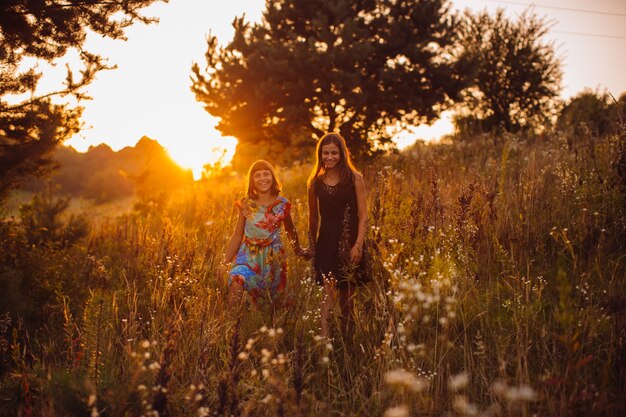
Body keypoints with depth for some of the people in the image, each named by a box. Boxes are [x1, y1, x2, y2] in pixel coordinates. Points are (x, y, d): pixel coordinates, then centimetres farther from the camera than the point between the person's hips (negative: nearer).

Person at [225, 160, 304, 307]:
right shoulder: (246, 204, -1)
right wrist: (225, 262, 1)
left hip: (273, 258, 1)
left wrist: (298, 250, 29)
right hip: (248, 256, 0)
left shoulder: (282, 204, -3)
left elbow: (290, 230, 15)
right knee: (236, 286, -26)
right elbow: (237, 236, 4)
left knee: (270, 300, 4)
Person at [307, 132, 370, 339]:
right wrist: (311, 245, 18)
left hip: (349, 242, -1)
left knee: (347, 295, 9)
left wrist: (358, 244, -12)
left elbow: (363, 214, -4)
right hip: (326, 242, 1)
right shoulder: (315, 182, 7)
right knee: (328, 291, -13)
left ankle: (347, 336, 22)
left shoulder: (354, 178, 0)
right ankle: (323, 335, -21)